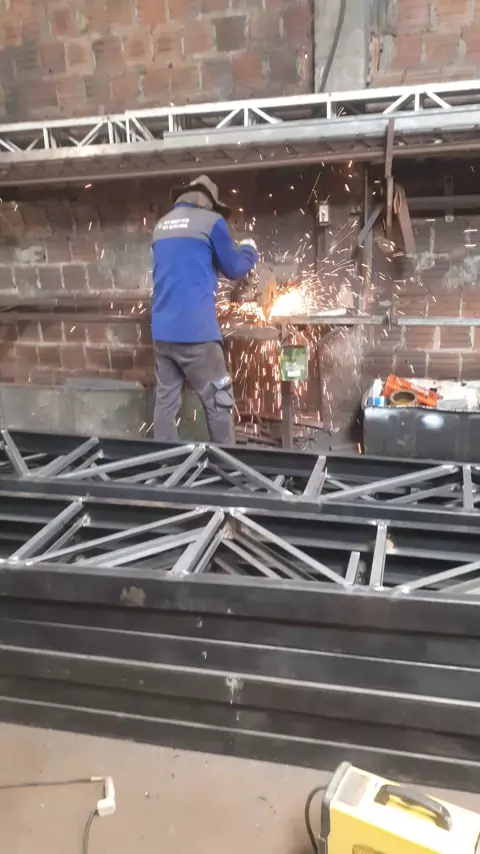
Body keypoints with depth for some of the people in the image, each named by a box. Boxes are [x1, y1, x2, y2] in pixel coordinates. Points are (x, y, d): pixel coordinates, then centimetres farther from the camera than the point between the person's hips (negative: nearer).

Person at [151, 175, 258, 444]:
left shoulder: (161, 225, 18)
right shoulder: (211, 221, -1)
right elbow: (233, 269, 7)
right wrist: (249, 250, 25)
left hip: (162, 331, 7)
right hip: (195, 330, -6)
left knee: (166, 401, 8)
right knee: (218, 402, 2)